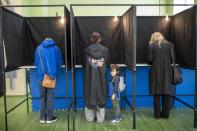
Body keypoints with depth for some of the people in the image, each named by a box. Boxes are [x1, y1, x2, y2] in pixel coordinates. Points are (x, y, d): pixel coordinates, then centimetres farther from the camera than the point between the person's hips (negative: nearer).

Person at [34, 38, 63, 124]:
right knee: (50, 97, 4)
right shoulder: (55, 48, 3)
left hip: (41, 75, 2)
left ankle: (42, 118, 16)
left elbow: (36, 63, 13)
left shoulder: (38, 48, 8)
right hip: (51, 75, -2)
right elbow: (60, 62, 6)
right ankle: (49, 117, 11)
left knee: (42, 97, 11)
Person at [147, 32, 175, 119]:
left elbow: (150, 59, -4)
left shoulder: (151, 45, 1)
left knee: (157, 93, 7)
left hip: (156, 71, -1)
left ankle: (157, 114, 13)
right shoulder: (170, 44, 5)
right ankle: (165, 114, 16)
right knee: (166, 93, 9)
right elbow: (173, 58, 3)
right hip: (167, 71, 1)